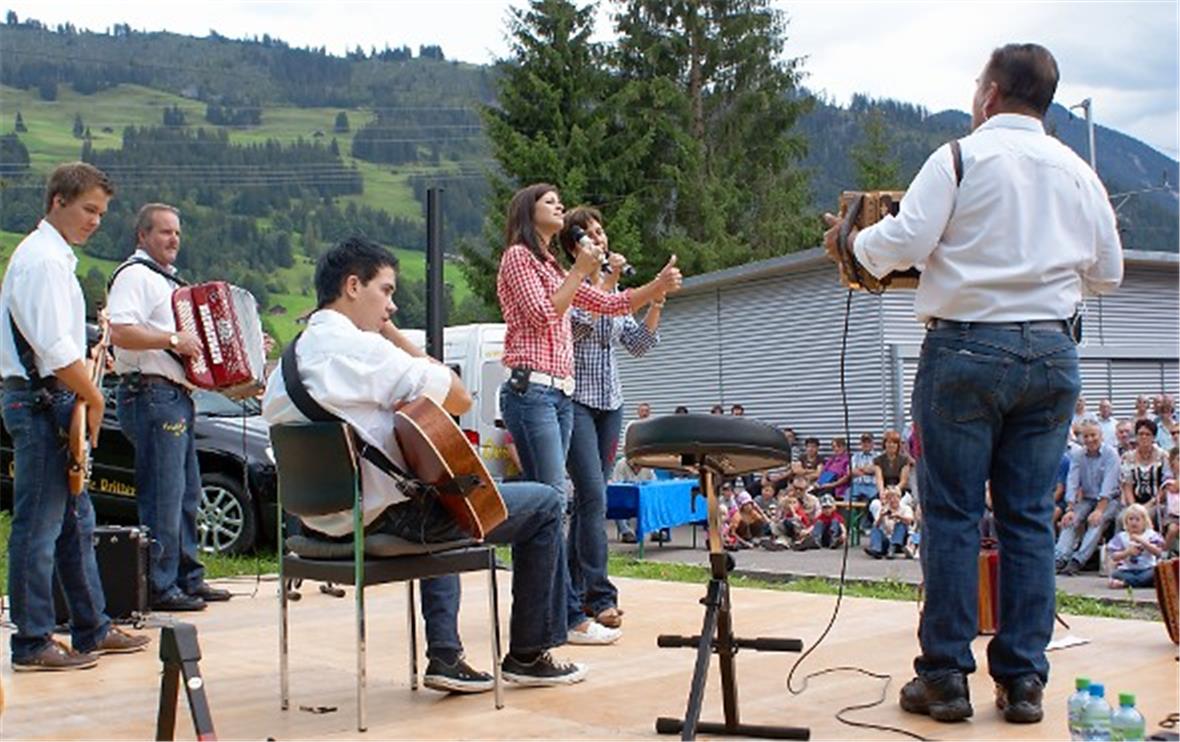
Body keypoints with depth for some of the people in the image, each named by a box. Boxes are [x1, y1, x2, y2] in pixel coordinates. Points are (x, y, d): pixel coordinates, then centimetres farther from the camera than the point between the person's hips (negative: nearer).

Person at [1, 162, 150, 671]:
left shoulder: (54, 257, 18)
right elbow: (55, 349, -22)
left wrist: (85, 392, 11)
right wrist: (93, 398, -12)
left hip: (54, 400, 11)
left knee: (76, 520, 15)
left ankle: (92, 629, 23)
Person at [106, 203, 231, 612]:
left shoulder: (166, 280, 22)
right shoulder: (135, 275, -9)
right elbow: (120, 333, -24)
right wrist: (174, 340, -21)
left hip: (176, 397, 11)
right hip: (152, 397, -11)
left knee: (186, 494, 15)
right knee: (163, 495, -9)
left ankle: (189, 578, 24)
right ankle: (160, 588, -5)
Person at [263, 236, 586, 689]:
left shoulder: (288, 361, 9)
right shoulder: (362, 347, -19)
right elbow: (459, 398, -14)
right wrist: (397, 339, -5)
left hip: (324, 520, 10)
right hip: (381, 515, -9)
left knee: (440, 500, 40)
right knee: (544, 504, 4)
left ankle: (445, 656, 30)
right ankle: (528, 655, 17)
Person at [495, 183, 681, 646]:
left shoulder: (554, 266, 25)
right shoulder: (517, 256, 0)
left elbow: (611, 304, 20)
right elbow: (543, 315, -12)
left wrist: (657, 286, 6)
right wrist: (581, 271, -8)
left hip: (560, 395, 9)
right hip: (530, 391, -9)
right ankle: (570, 617, -15)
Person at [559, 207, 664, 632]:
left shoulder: (615, 291, 17)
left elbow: (638, 345, 13)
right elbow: (579, 322, -19)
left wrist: (656, 303, 0)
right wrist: (608, 282, -16)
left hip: (609, 402, 7)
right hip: (574, 400, -7)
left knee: (590, 497, 7)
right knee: (594, 495, -16)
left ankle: (573, 593, 12)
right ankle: (600, 596, -16)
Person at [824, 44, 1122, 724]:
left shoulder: (962, 157, -4)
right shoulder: (1078, 172, 10)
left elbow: (905, 242, -11)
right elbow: (1108, 273, 16)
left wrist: (851, 239, 8)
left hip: (968, 346, -4)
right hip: (1053, 353, 4)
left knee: (952, 514, 1)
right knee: (1030, 515, 7)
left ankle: (946, 676, 3)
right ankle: (1023, 679, 9)